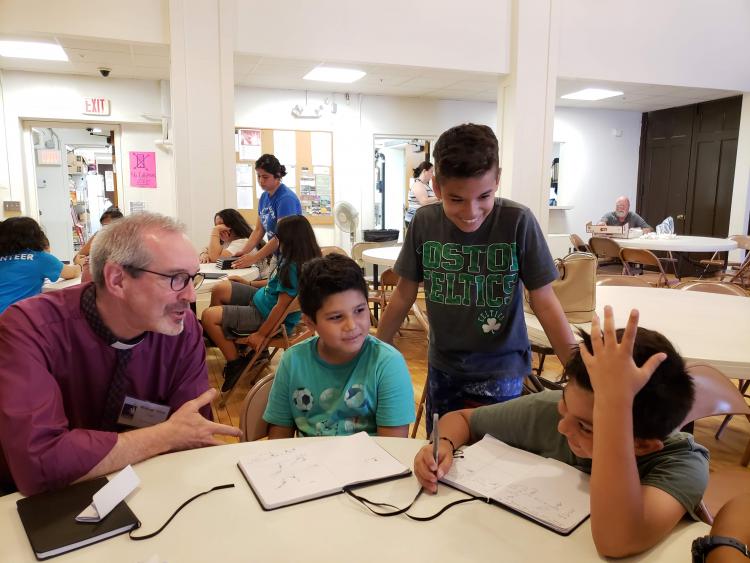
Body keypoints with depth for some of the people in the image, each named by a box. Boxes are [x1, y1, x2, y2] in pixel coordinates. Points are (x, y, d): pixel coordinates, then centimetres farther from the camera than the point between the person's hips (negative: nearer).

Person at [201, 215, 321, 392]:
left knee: (208, 316, -13)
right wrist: (250, 283, 19)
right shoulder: (294, 260, -2)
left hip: (266, 316, -10)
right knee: (219, 290, 13)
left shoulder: (293, 267, -31)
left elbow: (281, 305, -27)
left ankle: (236, 363, 1)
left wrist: (261, 334, -19)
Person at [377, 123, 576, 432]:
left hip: (501, 371, -2)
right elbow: (404, 293, 1)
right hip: (442, 368, 3)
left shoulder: (518, 222, -18)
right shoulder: (424, 222, -10)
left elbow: (545, 303, -12)